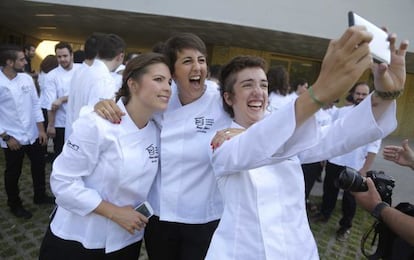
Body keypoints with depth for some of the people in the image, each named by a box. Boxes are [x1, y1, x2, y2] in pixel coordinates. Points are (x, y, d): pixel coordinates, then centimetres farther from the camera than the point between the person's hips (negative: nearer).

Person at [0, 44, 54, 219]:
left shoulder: (27, 78, -2)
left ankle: (40, 196, 39)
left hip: (33, 134, 4)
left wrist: (41, 129, 2)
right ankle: (14, 205, 35)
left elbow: (35, 104, 4)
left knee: (39, 166, 17)